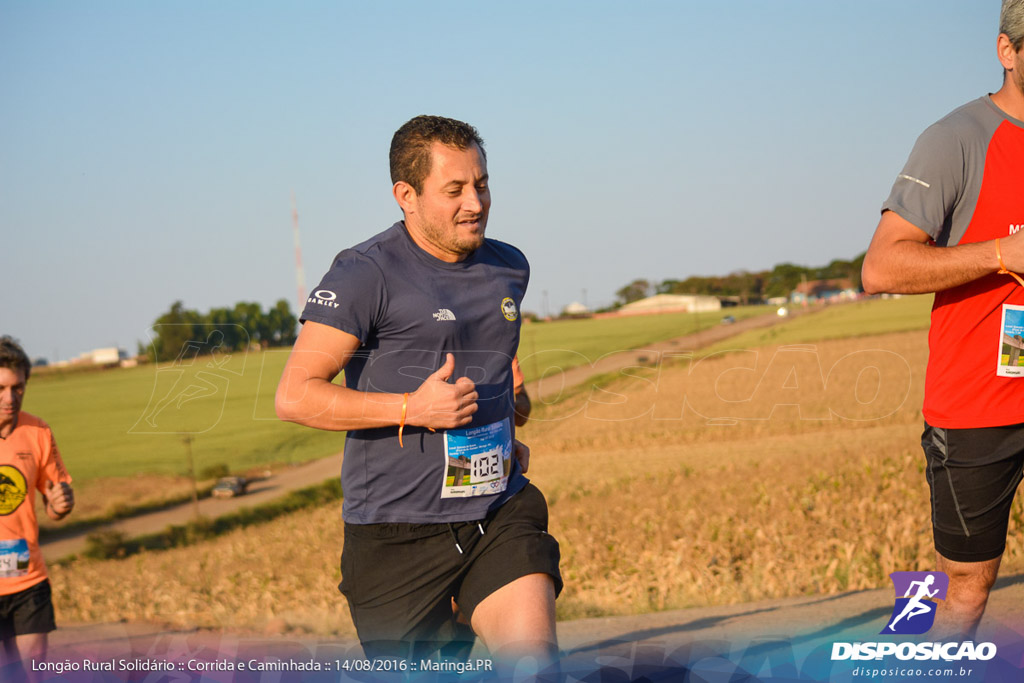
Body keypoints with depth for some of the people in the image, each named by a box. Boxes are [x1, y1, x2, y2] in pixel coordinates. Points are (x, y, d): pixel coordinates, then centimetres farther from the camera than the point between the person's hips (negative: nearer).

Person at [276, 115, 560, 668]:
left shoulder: (508, 268, 11)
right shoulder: (364, 275, -11)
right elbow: (294, 397, -13)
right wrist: (412, 408, -21)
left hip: (500, 516, 4)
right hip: (398, 533, -4)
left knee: (534, 659, -16)